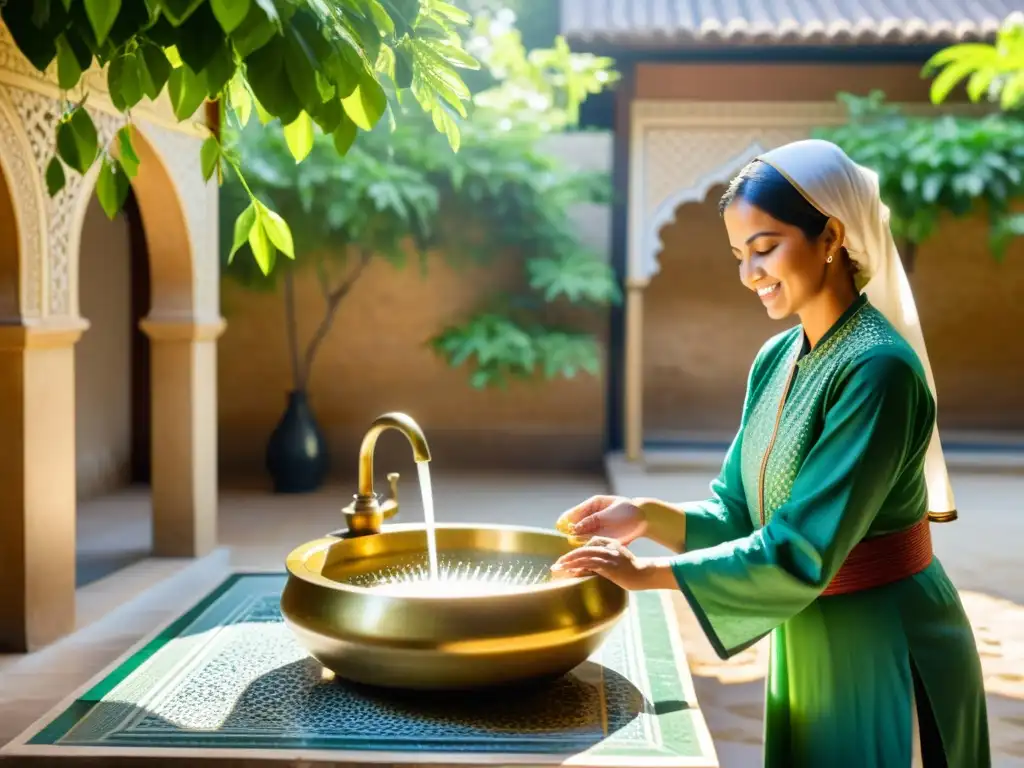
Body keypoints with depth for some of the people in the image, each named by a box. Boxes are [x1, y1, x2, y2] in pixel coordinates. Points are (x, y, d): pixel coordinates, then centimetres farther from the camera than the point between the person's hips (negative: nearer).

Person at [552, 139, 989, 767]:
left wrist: (648, 573, -21)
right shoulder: (775, 361, 2)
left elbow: (802, 551, -25)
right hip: (809, 647, 7)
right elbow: (740, 515, 5)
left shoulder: (878, 369, -22)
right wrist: (648, 516, -12)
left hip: (886, 653, -7)